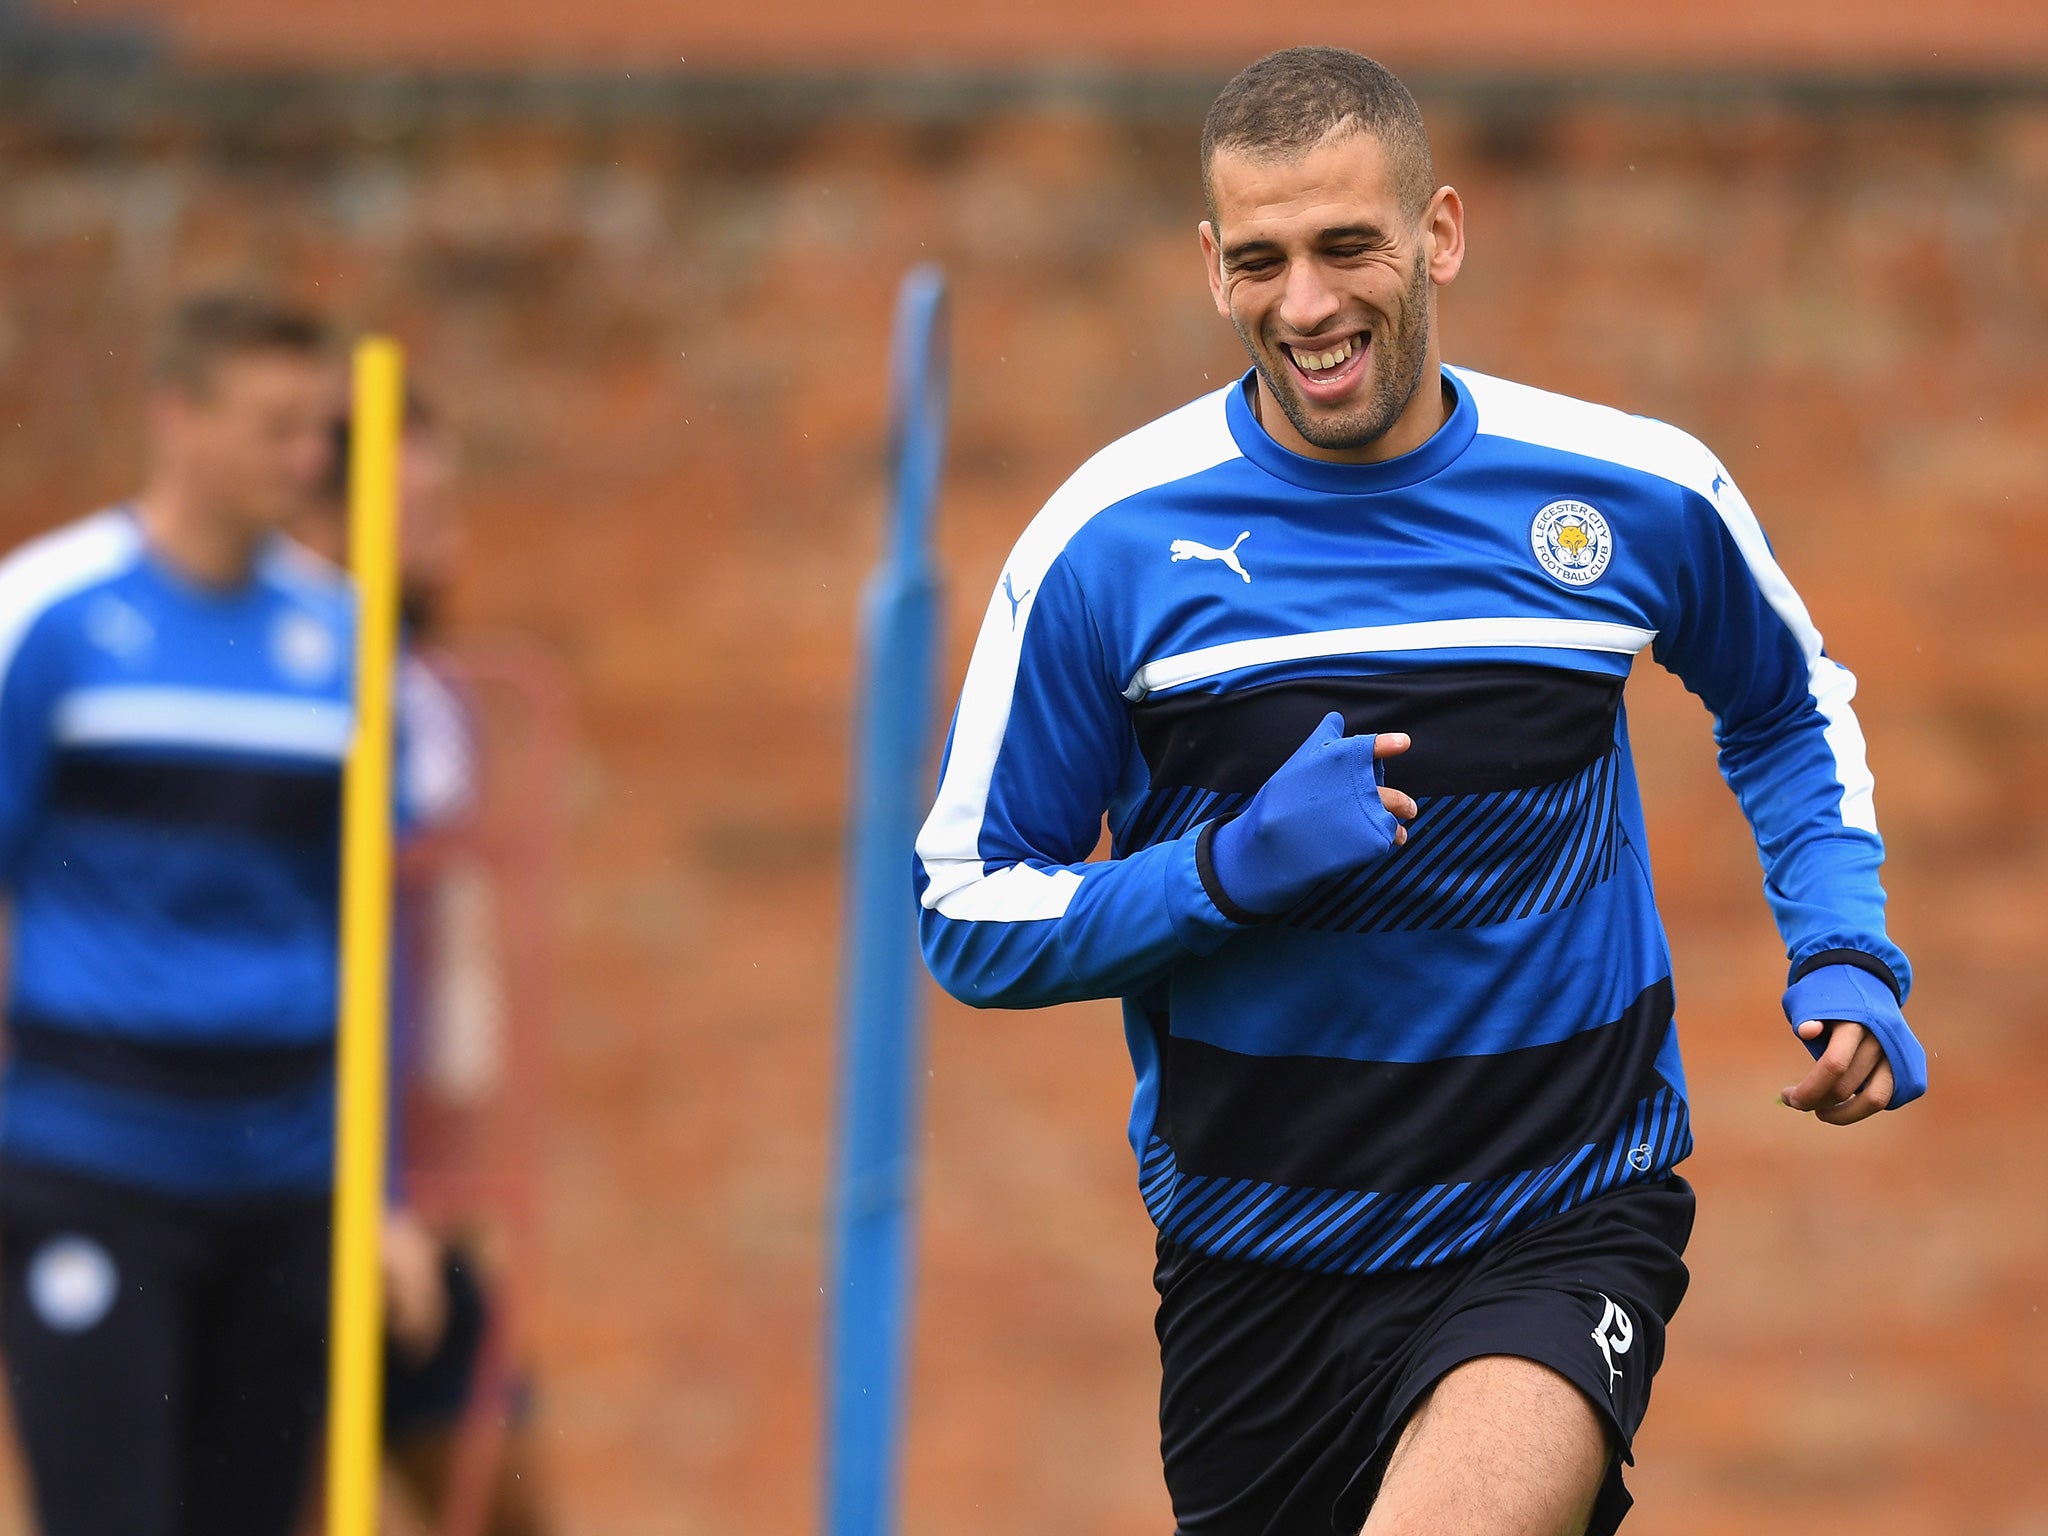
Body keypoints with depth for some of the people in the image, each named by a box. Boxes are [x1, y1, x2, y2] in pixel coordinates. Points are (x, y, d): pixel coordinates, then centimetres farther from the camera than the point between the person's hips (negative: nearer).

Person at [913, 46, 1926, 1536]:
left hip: (1565, 1231, -2)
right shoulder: (1108, 541, -6)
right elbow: (968, 912, -1)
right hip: (1255, 1259, 2)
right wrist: (1231, 869, -17)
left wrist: (1845, 955, 3)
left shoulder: (1642, 496, -2)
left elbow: (1788, 710, 20)